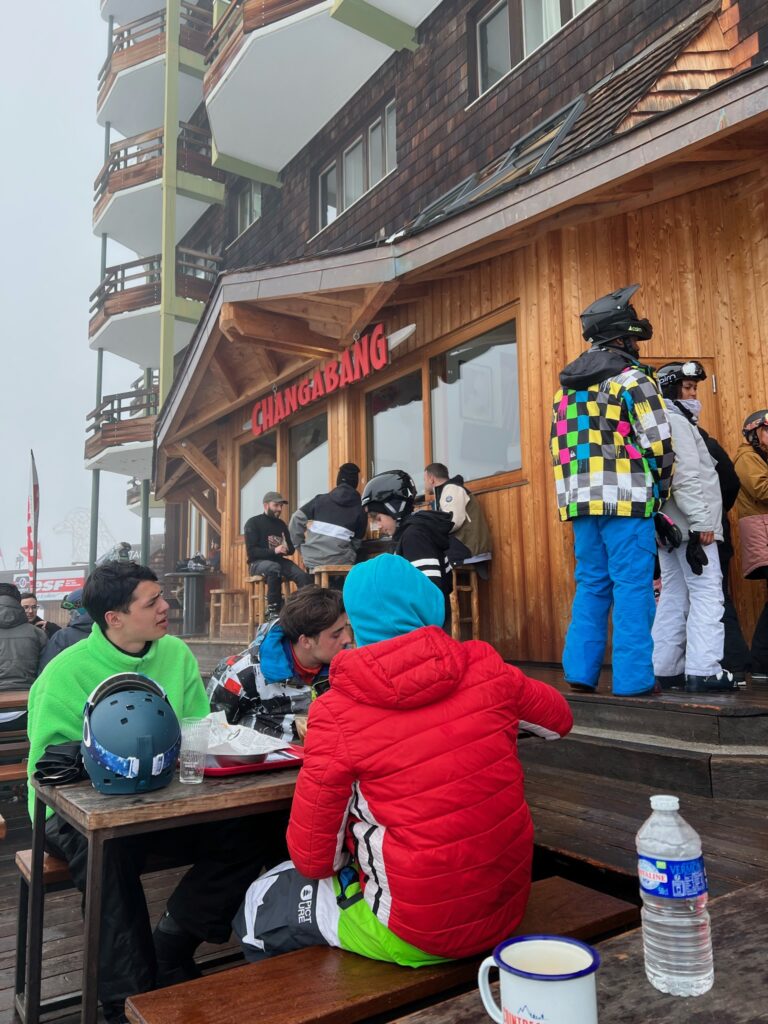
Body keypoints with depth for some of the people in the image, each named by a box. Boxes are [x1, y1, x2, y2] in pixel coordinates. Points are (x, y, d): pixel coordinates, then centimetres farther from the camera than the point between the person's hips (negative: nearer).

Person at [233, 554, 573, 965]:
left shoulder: (336, 714, -19)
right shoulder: (487, 668, -10)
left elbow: (312, 860, -10)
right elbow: (559, 719, 11)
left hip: (418, 936, -5)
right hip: (507, 910, 5)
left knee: (261, 904, 18)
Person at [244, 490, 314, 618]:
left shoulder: (281, 524, 14)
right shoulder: (253, 523, -2)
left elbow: (291, 549, 16)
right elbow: (251, 551, -12)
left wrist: (286, 549, -10)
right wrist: (274, 551, -25)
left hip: (279, 561, 5)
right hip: (257, 563, -5)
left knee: (304, 576, -24)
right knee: (275, 568, -40)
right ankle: (273, 609, -33)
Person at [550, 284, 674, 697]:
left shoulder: (567, 385, 17)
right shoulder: (631, 378, -3)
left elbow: (559, 445, 16)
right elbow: (659, 443, -8)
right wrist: (661, 488, 6)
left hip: (579, 498, 7)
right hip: (625, 497, -6)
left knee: (591, 585, 12)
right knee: (633, 588, -2)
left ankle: (580, 674, 13)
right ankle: (633, 682, 0)